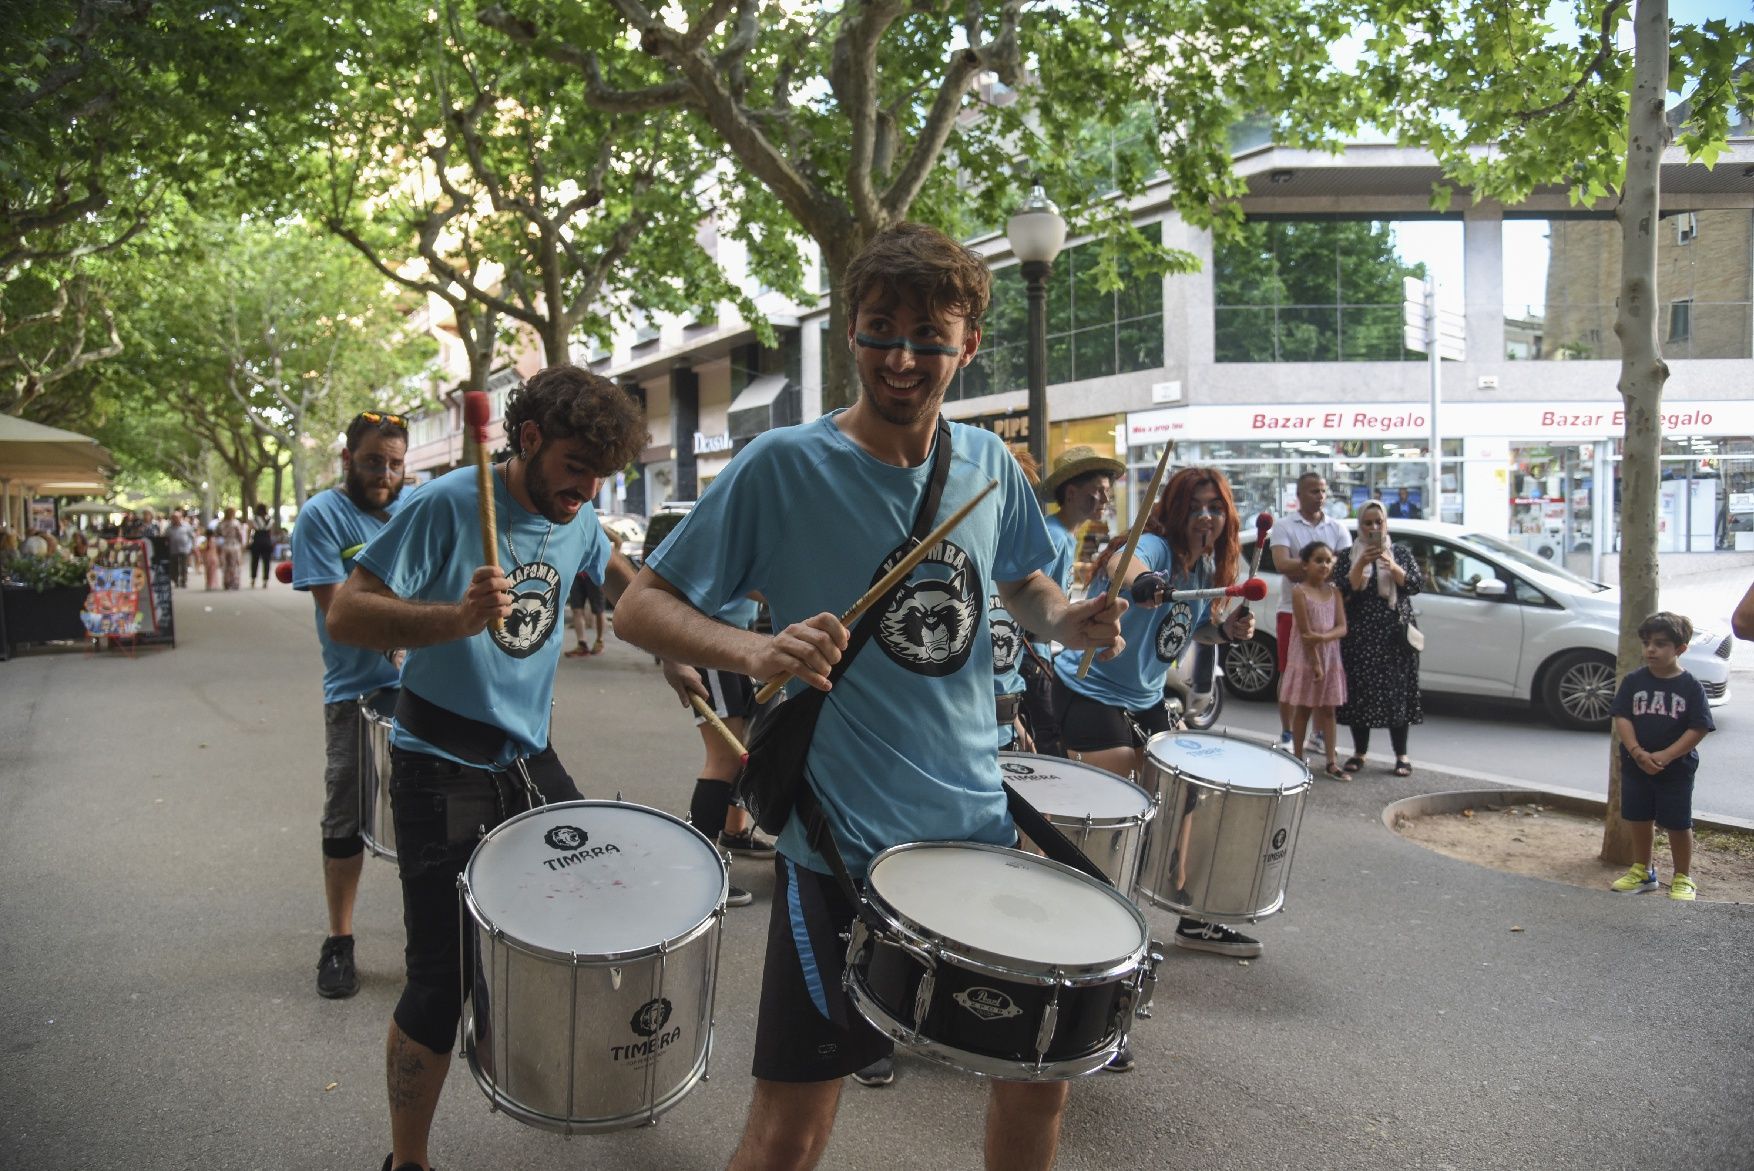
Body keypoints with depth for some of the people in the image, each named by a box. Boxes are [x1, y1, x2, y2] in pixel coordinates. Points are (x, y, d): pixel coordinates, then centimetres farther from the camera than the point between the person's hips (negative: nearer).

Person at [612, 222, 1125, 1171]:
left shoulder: (989, 465, 2)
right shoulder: (784, 467, -13)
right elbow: (640, 607, -12)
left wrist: (1070, 621, -4)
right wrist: (755, 651, -30)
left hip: (978, 827, 5)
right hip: (838, 843, -5)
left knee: (1038, 1077, 17)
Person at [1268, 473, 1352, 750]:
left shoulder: (1337, 529, 8)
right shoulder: (1284, 526, -1)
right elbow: (1282, 564, -15)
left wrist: (1301, 570, -14)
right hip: (1292, 610, -2)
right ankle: (1287, 735, 10)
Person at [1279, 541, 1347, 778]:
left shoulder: (1334, 592, 6)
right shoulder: (1300, 591, -9)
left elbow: (1342, 628, -2)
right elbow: (1306, 633, -14)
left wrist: (1322, 637, -22)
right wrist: (1315, 663, -17)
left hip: (1330, 658, 4)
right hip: (1305, 658, -4)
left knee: (1327, 710, 7)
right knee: (1302, 709, 3)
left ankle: (1331, 762, 10)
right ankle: (1298, 759, 12)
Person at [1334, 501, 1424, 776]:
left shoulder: (1401, 552, 11)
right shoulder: (1348, 555, 7)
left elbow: (1417, 584, -1)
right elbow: (1343, 590, -6)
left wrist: (1393, 568, -16)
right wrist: (1362, 564, -18)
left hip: (1394, 634, 0)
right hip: (1359, 635, 0)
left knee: (1397, 690, -3)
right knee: (1360, 690, -2)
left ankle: (1401, 755, 4)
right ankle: (1360, 752, 10)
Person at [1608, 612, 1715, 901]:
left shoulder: (1690, 686, -9)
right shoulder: (1633, 681, -3)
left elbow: (1699, 728, -12)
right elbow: (1622, 718, -5)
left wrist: (1665, 756, -19)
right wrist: (1637, 752, -18)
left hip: (1676, 769, -3)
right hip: (1635, 766, 3)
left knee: (1678, 824, 6)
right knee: (1640, 820, 14)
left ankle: (1683, 877, 22)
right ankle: (1642, 871, 30)